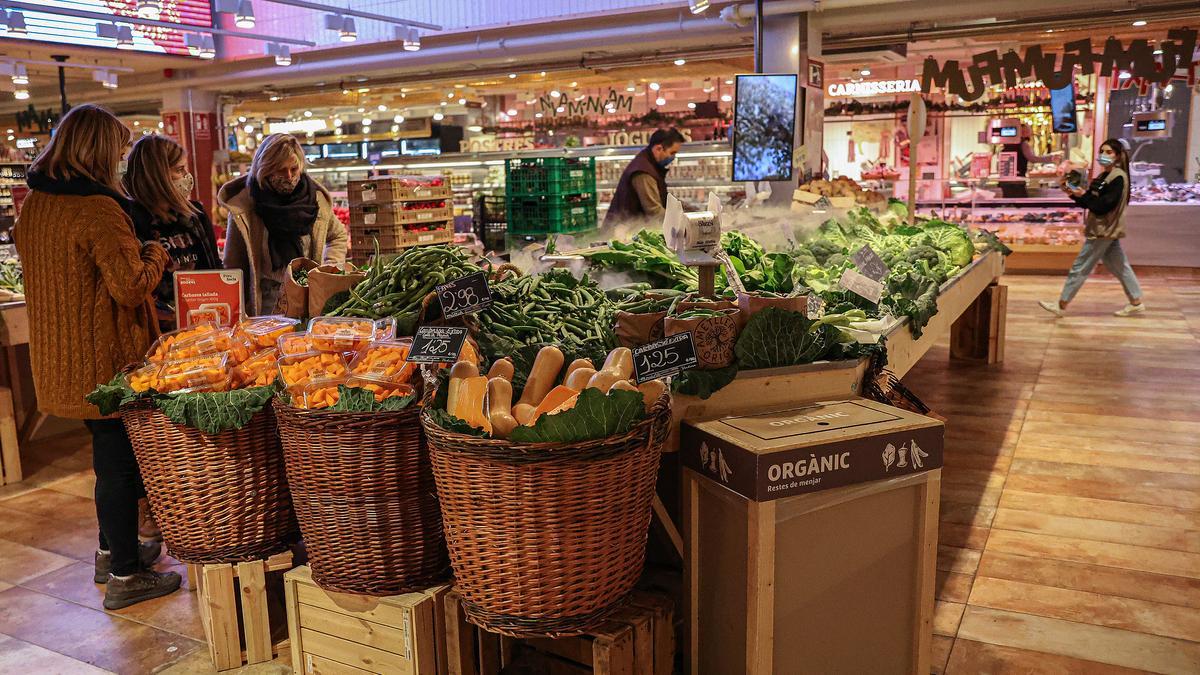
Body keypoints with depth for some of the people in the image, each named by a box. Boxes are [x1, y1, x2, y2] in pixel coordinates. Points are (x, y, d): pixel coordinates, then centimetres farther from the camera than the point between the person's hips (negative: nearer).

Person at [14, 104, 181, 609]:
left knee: (109, 453, 22)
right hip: (106, 359, -9)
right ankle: (125, 576, 13)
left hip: (60, 356, 9)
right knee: (120, 459, 2)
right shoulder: (98, 209, -21)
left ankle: (112, 549, 37)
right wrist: (154, 255, -5)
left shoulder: (33, 203, 8)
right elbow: (132, 287, -23)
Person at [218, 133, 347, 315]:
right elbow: (233, 266, -3)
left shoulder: (316, 198, 2)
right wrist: (240, 318, -7)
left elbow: (338, 236, 21)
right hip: (265, 303, -2)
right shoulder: (243, 206, -6)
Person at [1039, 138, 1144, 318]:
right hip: (1106, 229, 10)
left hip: (1104, 230, -10)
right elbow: (1091, 202, 12)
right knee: (1119, 267, 14)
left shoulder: (1118, 178, -16)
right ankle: (1136, 302, 21)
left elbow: (1103, 206, -23)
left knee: (1080, 267, -4)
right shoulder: (1105, 176, 13)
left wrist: (1084, 195, -17)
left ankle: (1061, 306, 2)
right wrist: (1074, 194, -3)